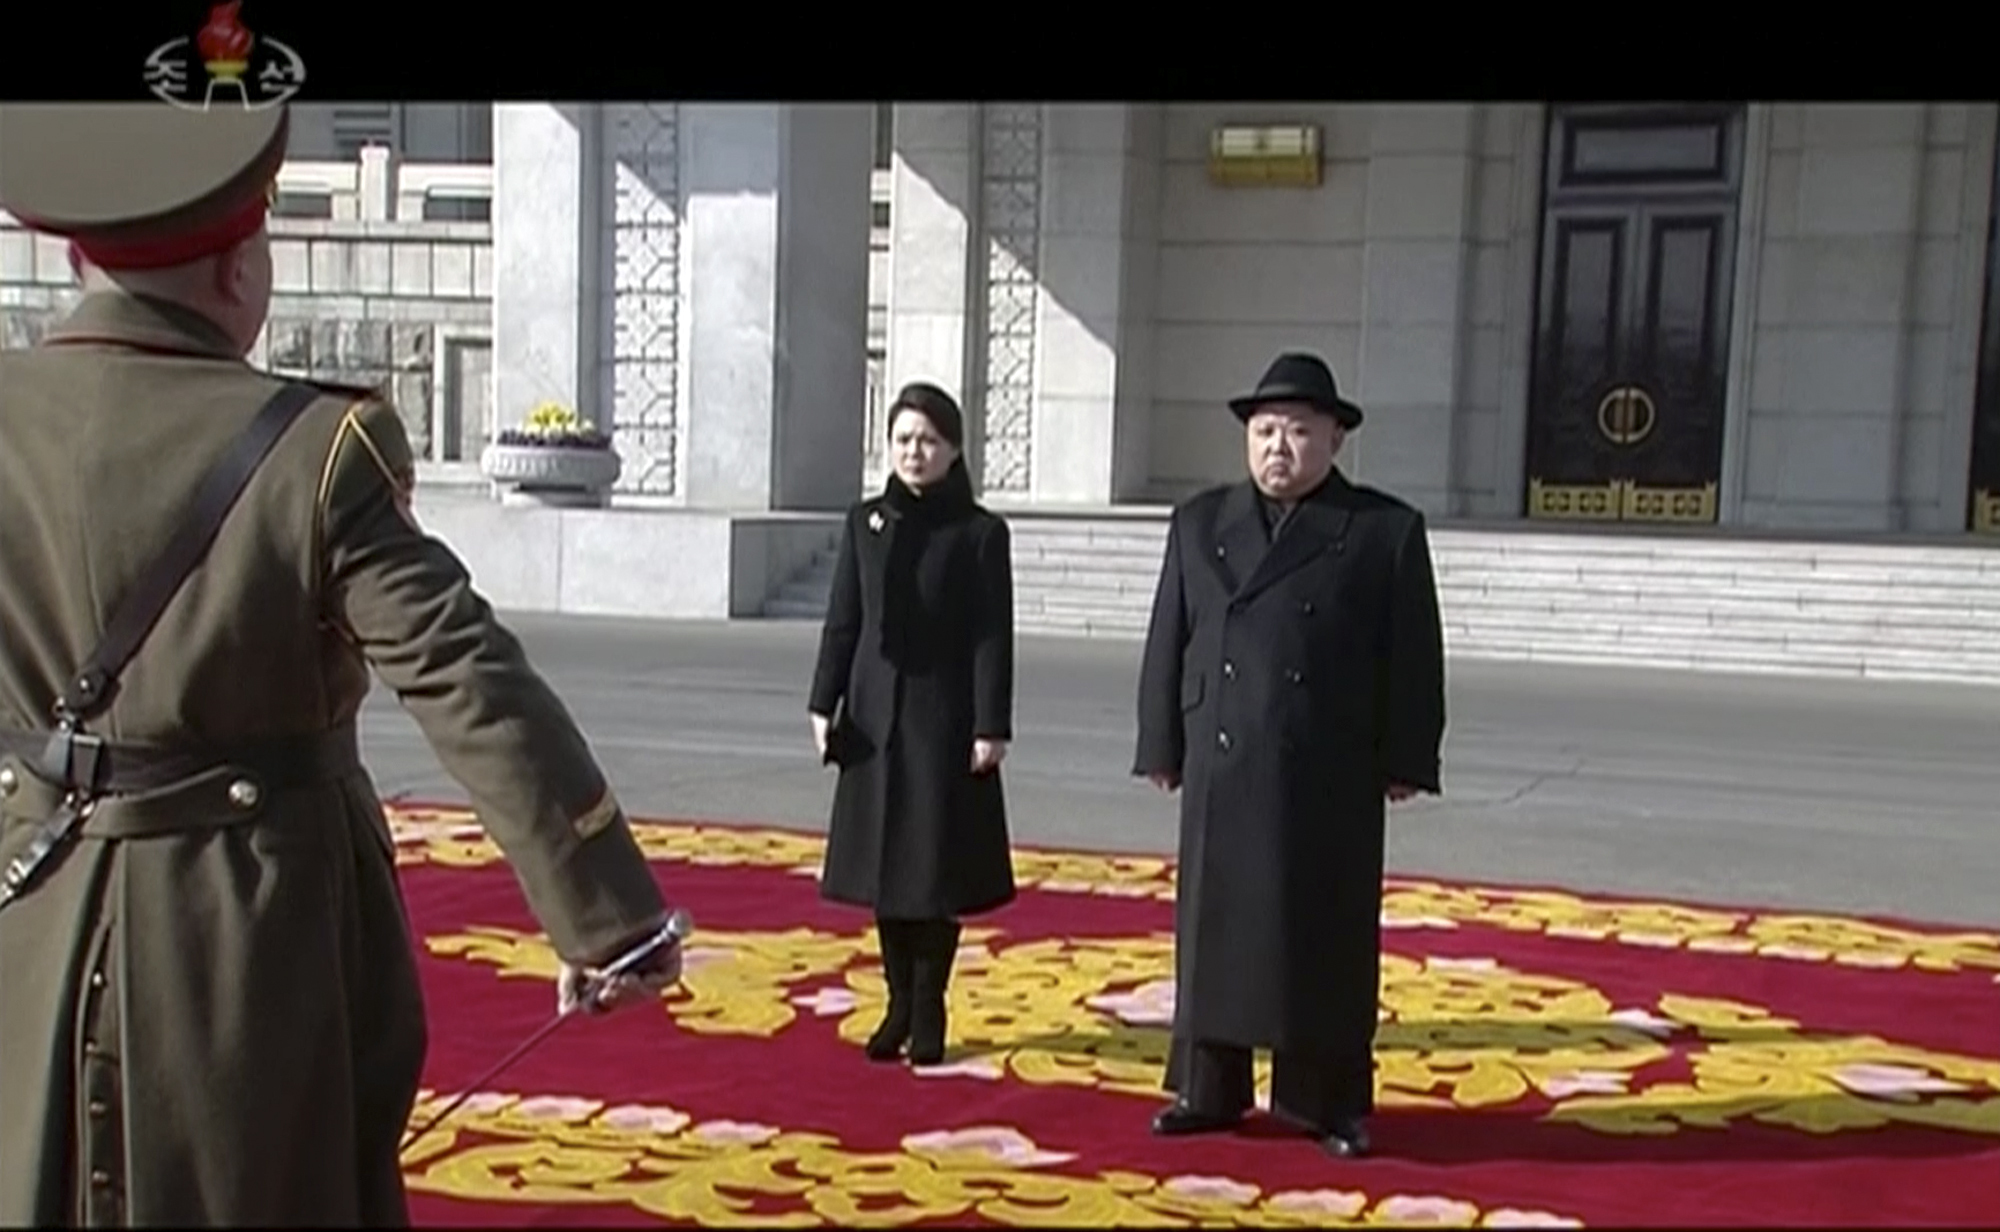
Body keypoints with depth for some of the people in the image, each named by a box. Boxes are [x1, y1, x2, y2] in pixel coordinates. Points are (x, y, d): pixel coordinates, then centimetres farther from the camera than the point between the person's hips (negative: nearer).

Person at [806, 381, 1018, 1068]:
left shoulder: (980, 533, -4)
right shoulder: (865, 522, 6)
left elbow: (993, 637, -7)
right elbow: (842, 620, 7)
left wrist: (991, 726, -12)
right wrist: (825, 705, 1)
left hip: (944, 719, -3)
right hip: (875, 714, 4)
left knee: (938, 870, 3)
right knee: (884, 864, 9)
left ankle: (928, 1010, 16)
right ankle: (899, 1004, 22)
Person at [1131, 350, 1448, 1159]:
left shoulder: (1387, 529, 1)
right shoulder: (1199, 522, 9)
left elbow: (1413, 658, -1)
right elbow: (1168, 643, 8)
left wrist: (1404, 760, -5)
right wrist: (1163, 746, 4)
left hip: (1332, 776, -2)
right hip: (1222, 769, 3)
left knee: (1327, 939, 5)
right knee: (1215, 928, 8)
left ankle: (1331, 1100, 16)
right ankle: (1209, 1089, 20)